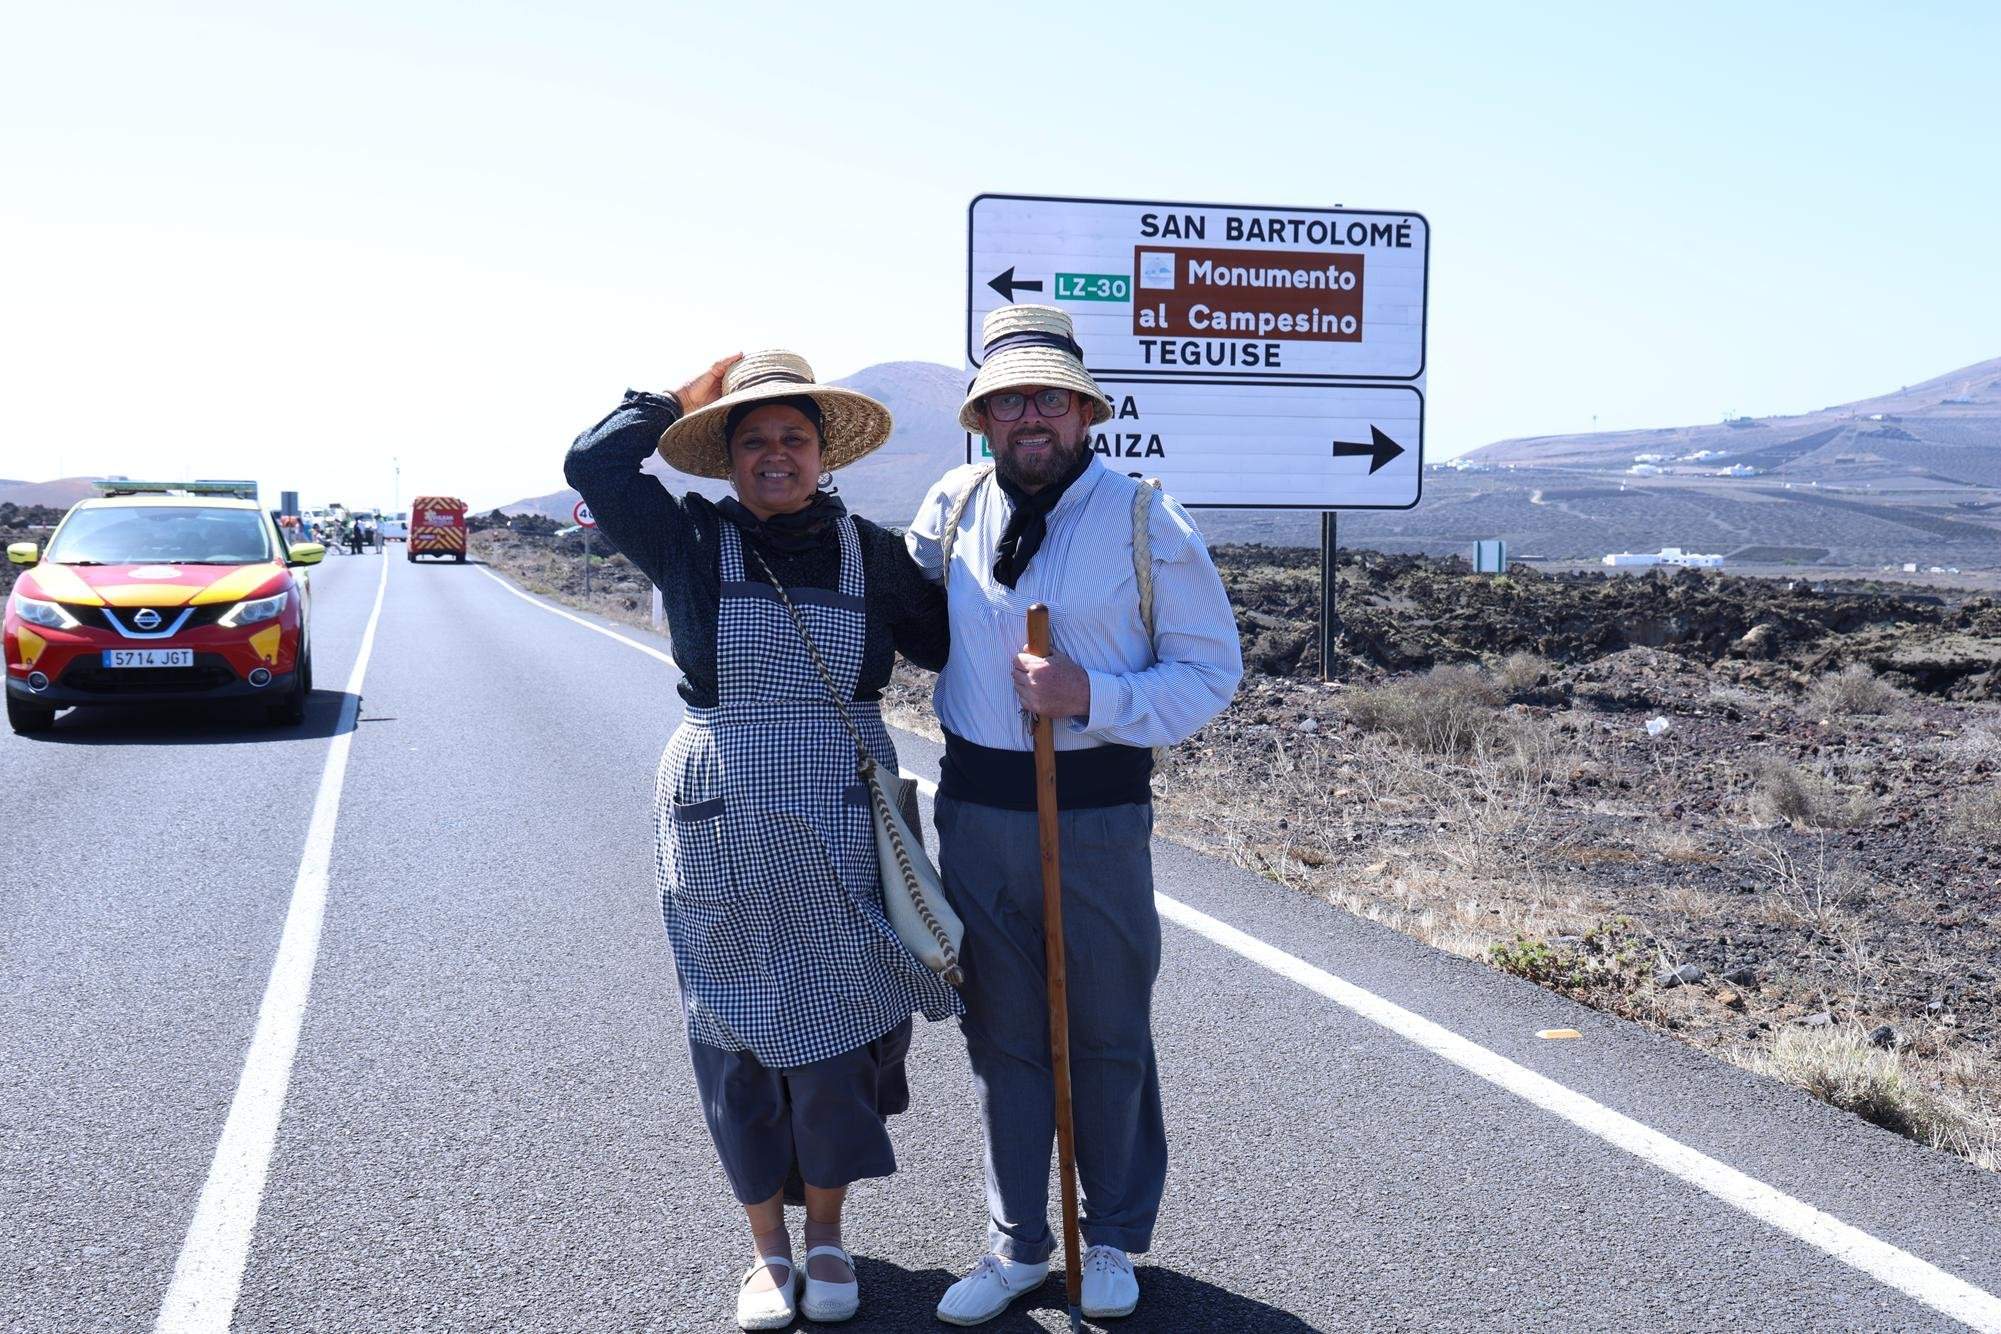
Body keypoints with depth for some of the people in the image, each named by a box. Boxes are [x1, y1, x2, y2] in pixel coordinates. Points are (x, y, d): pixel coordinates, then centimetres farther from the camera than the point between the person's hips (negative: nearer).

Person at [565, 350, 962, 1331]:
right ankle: (766, 1248, 26)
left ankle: (826, 1235, 27)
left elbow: (949, 642, 15)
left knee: (835, 1032, 6)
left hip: (841, 837, 1)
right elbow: (594, 463, -8)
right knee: (739, 1047, 8)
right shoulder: (691, 542, 1)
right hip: (720, 836, 0)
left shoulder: (872, 553, 4)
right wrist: (683, 398, 1)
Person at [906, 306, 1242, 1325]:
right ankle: (1018, 1244, 27)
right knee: (1001, 1036, 11)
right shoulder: (951, 508, 4)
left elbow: (1211, 672, -5)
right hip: (974, 810, 3)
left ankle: (1115, 1240, 28)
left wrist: (1092, 695, -18)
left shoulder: (1146, 521, -6)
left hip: (1098, 813, -3)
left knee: (1108, 1038, 8)